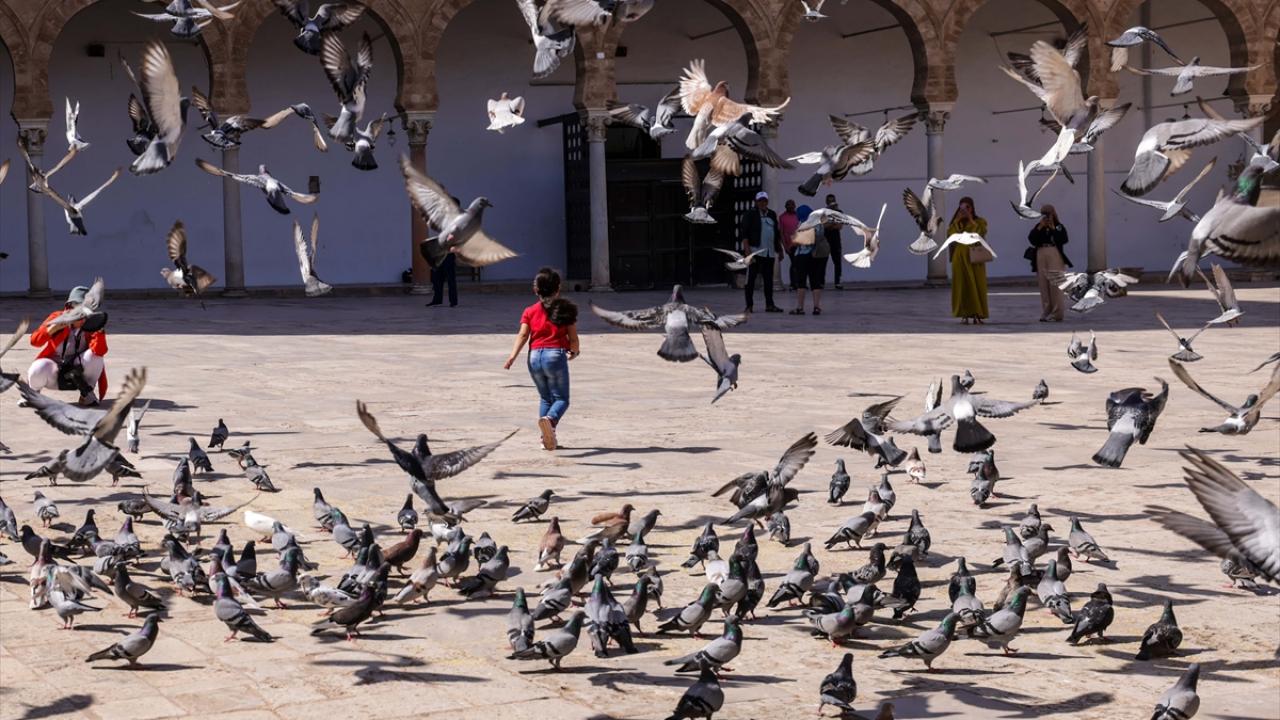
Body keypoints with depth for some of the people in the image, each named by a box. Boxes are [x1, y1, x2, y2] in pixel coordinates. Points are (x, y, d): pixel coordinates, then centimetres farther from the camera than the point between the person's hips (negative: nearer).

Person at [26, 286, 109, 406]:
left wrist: (99, 331, -41)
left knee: (94, 355, -27)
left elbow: (99, 352, -26)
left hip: (78, 374, 1)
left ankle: (87, 393, -4)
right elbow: (35, 341, -21)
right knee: (38, 370, -34)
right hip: (53, 374, -1)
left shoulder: (90, 327, -9)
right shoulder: (57, 317, -10)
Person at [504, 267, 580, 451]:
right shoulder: (565, 310, 3)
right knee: (561, 399, 1)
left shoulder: (530, 311, 8)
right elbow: (573, 338, 2)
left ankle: (547, 438, 13)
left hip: (535, 356, 3)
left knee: (545, 398, 20)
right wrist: (574, 351, 22)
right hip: (555, 355, -3)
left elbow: (523, 334, -5)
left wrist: (513, 355, -11)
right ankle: (549, 419, -32)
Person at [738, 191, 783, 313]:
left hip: (770, 252, 5)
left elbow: (777, 233, 24)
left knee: (768, 279, 7)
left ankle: (769, 304, 12)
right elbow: (745, 233, -6)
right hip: (755, 251, -5)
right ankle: (749, 305, -1)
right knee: (751, 278, -4)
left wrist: (779, 248, 19)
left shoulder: (772, 215, 17)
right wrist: (747, 249, -16)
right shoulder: (750, 215, 0)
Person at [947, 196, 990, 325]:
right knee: (962, 285, -2)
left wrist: (971, 220, -10)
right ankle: (964, 314, -1)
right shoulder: (956, 223, 13)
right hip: (960, 257, 2)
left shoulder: (979, 222, 6)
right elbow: (950, 235, -4)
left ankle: (977, 314, -4)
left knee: (976, 285, -5)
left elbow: (979, 234, -13)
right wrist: (957, 220, -6)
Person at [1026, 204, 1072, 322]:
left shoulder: (1059, 226, 4)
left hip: (1055, 256, -4)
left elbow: (1063, 239, -11)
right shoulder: (1038, 227, 12)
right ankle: (1046, 313, 9)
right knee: (1044, 286, 4)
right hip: (1041, 256, 4)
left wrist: (1052, 228, -10)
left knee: (1055, 286, -7)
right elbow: (1031, 239, -2)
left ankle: (1057, 313, -4)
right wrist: (1040, 227, -8)